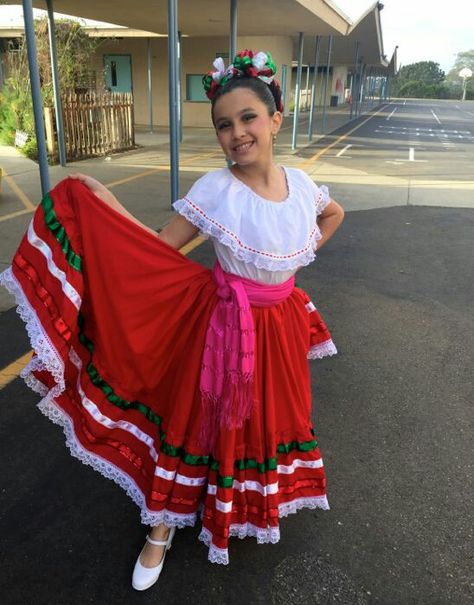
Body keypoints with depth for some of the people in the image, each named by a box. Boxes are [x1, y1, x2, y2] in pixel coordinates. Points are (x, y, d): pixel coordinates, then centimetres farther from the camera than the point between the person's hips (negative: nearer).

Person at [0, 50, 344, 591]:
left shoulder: (300, 182, -6)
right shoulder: (214, 189, -18)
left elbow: (334, 213, 16)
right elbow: (158, 250, -14)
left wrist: (301, 256, 6)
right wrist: (102, 201, -20)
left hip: (281, 325, 4)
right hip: (228, 326, -4)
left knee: (273, 417, 22)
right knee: (202, 423, 10)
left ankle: (261, 500, 54)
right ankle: (163, 526, 34)